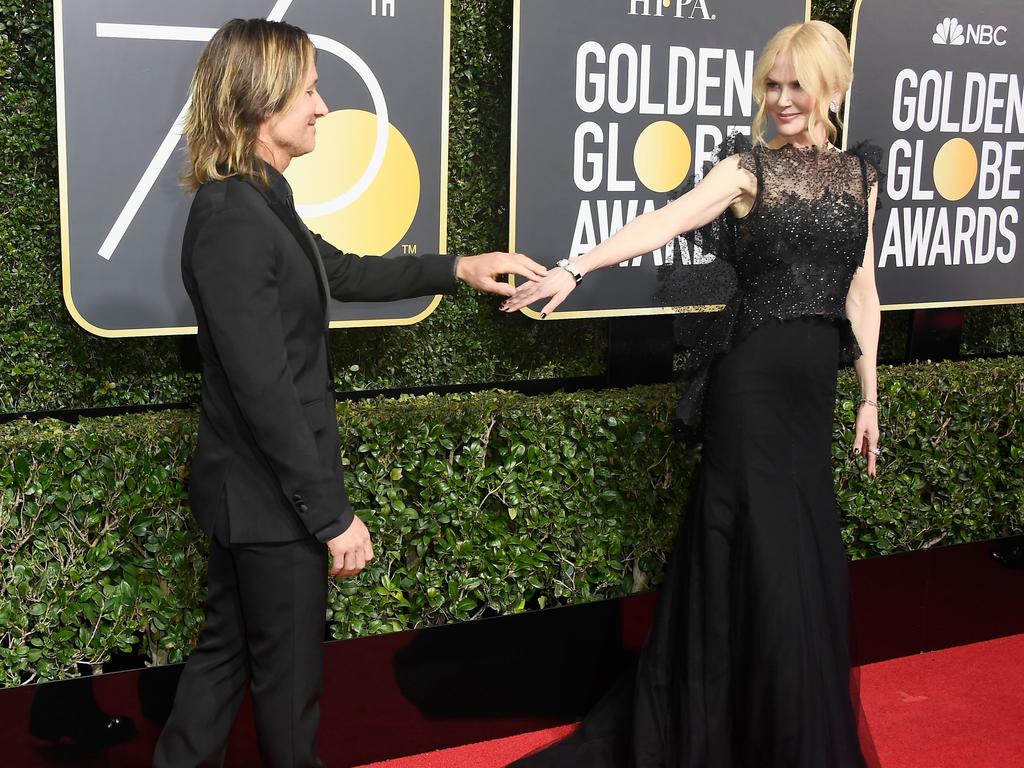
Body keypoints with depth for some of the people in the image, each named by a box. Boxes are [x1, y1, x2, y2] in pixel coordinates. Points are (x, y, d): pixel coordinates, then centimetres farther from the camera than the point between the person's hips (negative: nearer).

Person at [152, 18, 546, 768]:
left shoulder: (259, 202, 7)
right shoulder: (233, 221, -23)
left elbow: (344, 272, 22)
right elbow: (265, 393, -25)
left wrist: (458, 269, 17)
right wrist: (333, 514, -20)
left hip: (250, 489, 9)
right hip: (269, 497, -9)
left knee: (228, 647, 21)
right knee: (289, 673, 11)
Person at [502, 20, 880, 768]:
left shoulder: (860, 176, 10)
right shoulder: (749, 166, -5)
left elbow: (862, 293, 13)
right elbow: (663, 222, -20)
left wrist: (869, 397, 12)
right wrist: (575, 268, -35)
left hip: (814, 381, 5)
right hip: (751, 376, -5)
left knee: (809, 553, 10)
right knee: (762, 553, -1)